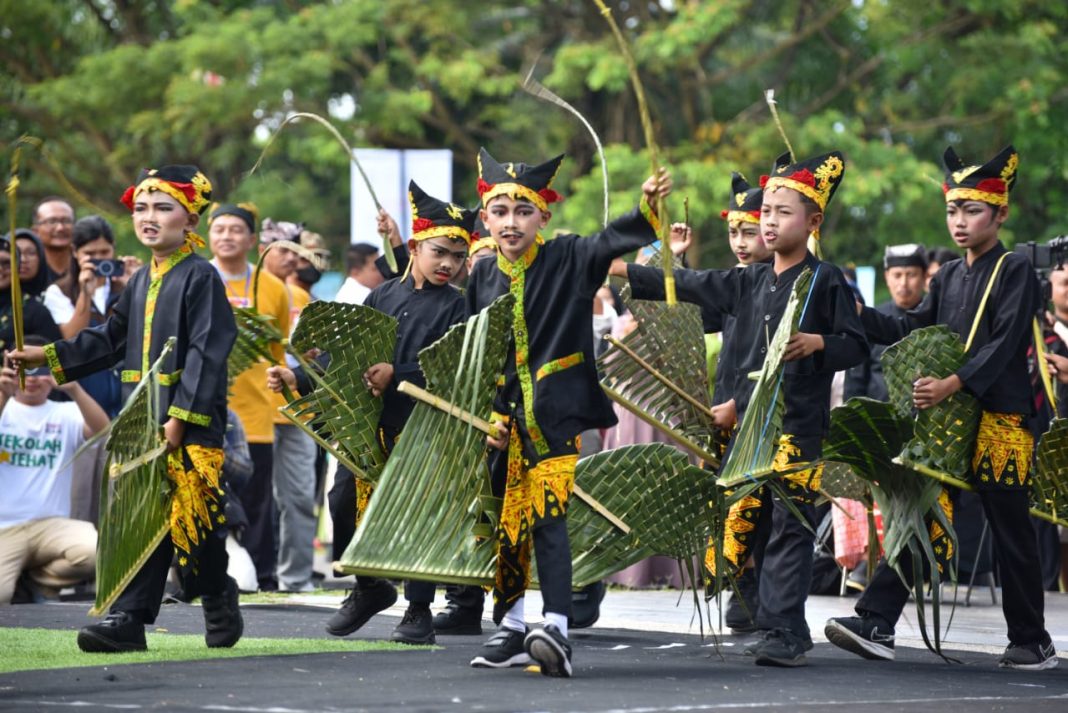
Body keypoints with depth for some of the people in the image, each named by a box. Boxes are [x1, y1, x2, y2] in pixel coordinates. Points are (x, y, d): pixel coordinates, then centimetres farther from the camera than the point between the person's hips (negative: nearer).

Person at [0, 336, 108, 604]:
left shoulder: (66, 414, 9)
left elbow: (103, 430, -10)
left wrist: (73, 389, -26)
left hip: (51, 524, 1)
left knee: (94, 551, -31)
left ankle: (39, 578, 1)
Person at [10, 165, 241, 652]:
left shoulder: (200, 278, -9)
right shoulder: (141, 282, 16)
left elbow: (207, 353, -16)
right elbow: (110, 340, 24)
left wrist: (181, 416, -21)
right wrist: (50, 356, 16)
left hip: (191, 423, -7)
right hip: (144, 419, 7)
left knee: (189, 515, -5)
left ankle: (218, 600, 17)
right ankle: (128, 617, 0)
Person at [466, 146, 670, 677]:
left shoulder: (567, 260, -3)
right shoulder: (484, 276, 8)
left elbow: (614, 239, -21)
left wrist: (647, 206, -40)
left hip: (557, 414, -4)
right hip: (504, 416, 4)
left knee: (549, 515, -13)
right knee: (506, 520, 8)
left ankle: (556, 630, -17)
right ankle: (510, 629, 18)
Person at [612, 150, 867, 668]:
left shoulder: (826, 281, -3)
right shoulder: (751, 282, 14)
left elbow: (856, 346, -3)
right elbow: (690, 285, 14)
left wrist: (817, 343, -22)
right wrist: (622, 270, 10)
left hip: (800, 425, -7)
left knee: (789, 527, -9)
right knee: (749, 523, 7)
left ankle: (782, 634, -10)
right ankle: (786, 631, 14)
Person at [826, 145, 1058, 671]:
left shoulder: (1015, 272, -6)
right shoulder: (948, 277, 15)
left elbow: (1005, 344, -16)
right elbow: (911, 331, 14)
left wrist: (953, 385, -26)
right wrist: (859, 314, 0)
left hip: (1000, 420, -6)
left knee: (1011, 533, 1)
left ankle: (1033, 643, 11)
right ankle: (876, 624, -5)